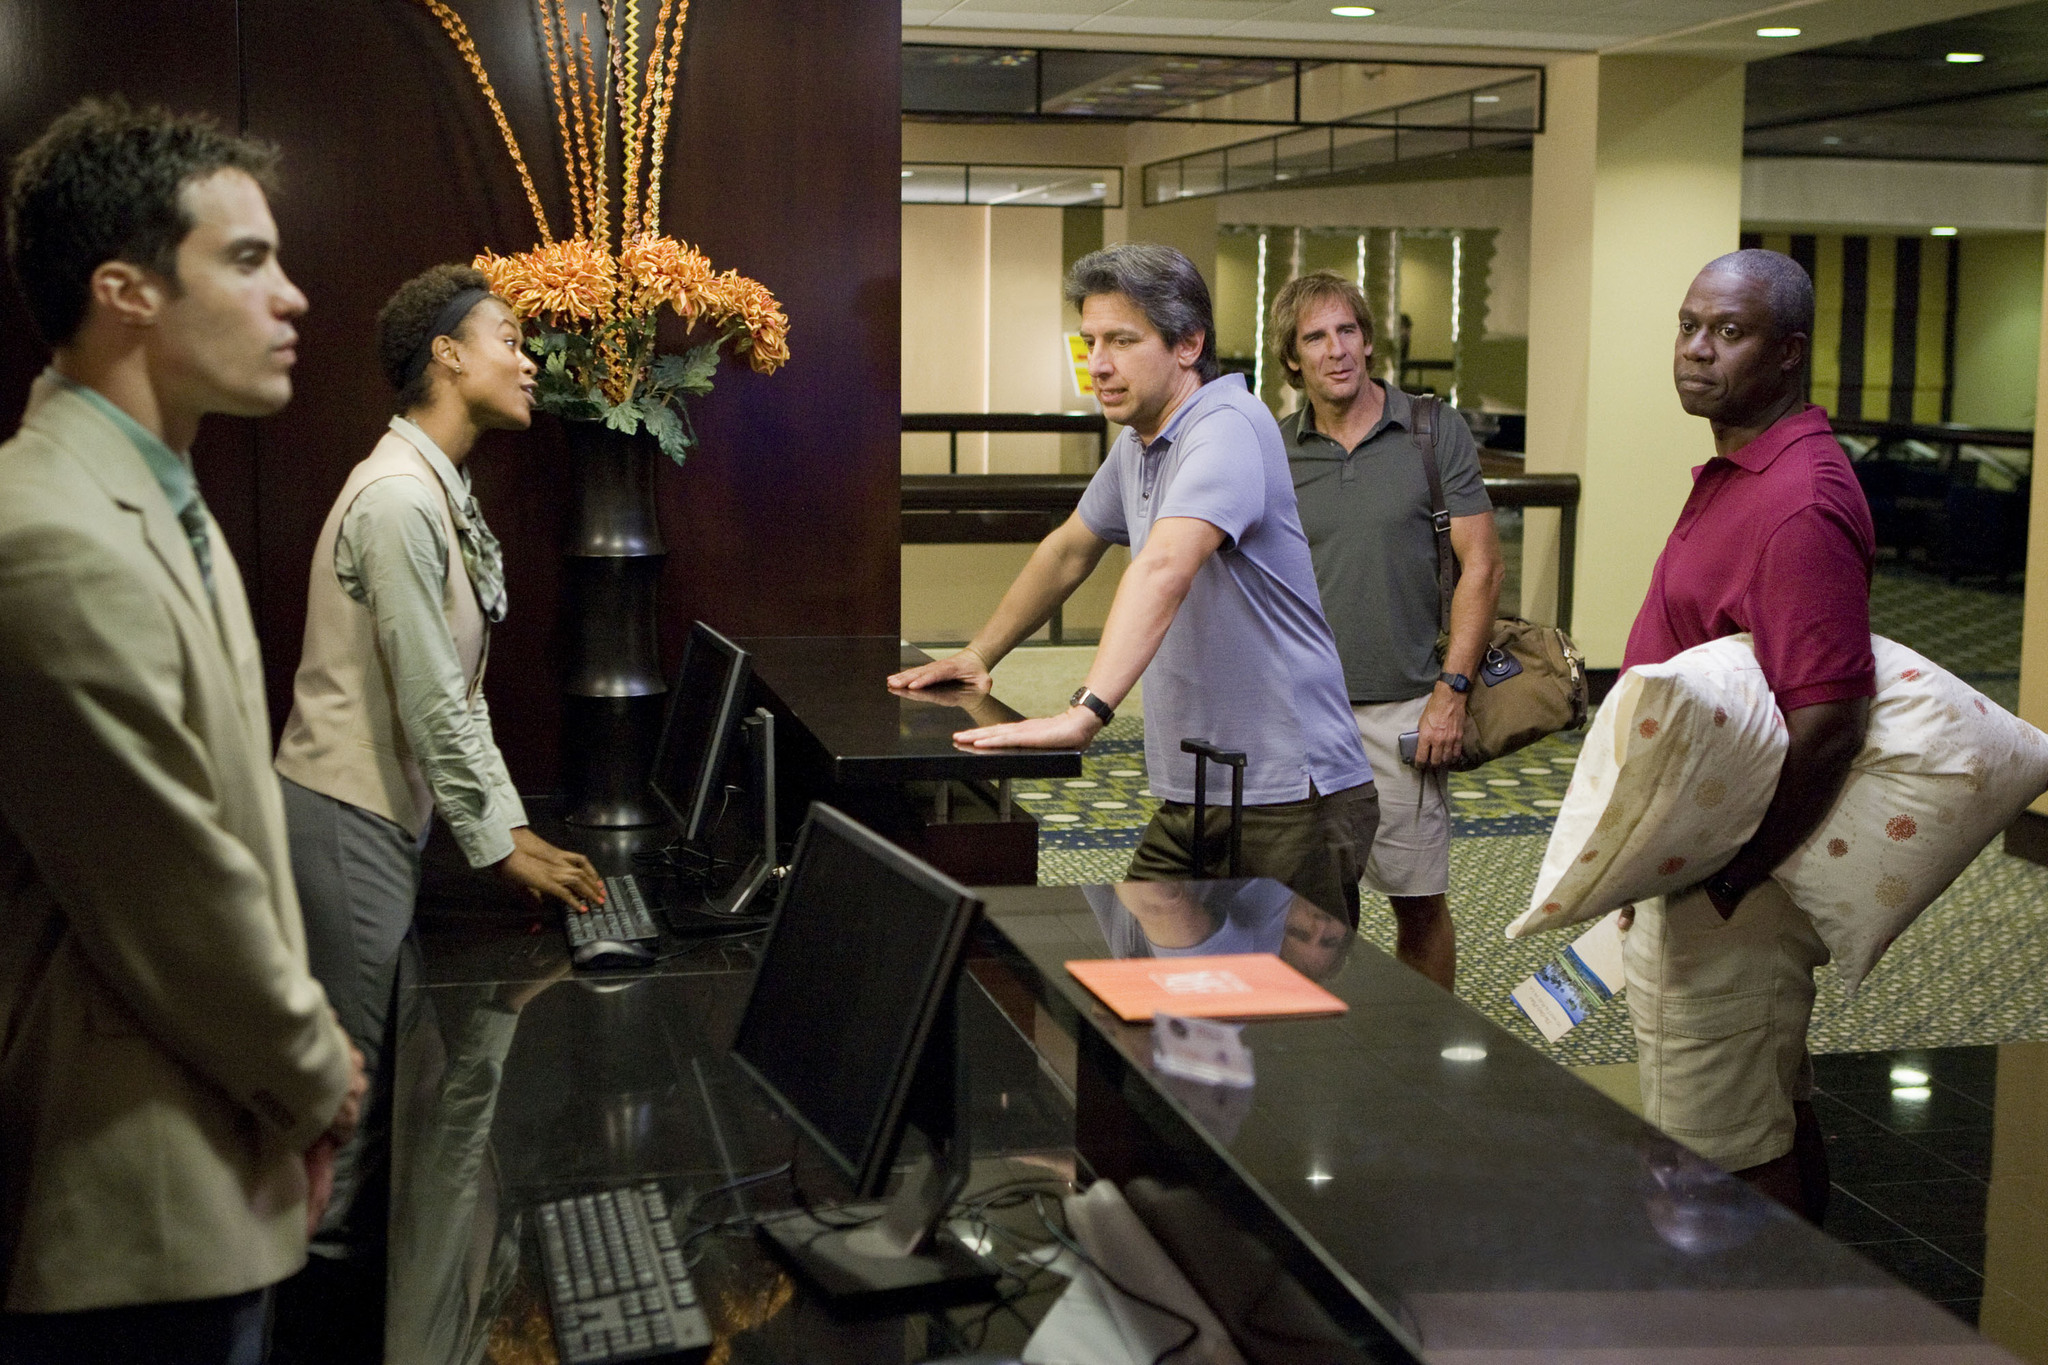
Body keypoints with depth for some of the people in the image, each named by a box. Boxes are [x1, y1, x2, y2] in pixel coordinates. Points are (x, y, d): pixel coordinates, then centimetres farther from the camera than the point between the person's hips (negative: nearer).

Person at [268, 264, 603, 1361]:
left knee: (376, 1074, 15)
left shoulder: (446, 495, 14)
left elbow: (461, 688, 16)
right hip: (347, 816, -10)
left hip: (383, 811, 10)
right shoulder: (400, 497, -19)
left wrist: (516, 825, 12)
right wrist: (500, 845, -12)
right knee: (356, 1078, -3)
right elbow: (430, 700, -19)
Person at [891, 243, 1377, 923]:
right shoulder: (1137, 445, 12)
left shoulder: (1227, 427, -18)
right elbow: (1069, 549, 28)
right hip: (1190, 794, 8)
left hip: (1287, 799, -8)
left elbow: (1164, 567, -34)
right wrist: (979, 654, 26)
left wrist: (1085, 713, -45)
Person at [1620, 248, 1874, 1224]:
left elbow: (1829, 722, -28)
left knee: (1727, 1158, -2)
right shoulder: (1737, 475, 13)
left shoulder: (1799, 503, -22)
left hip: (1728, 893, -11)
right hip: (1702, 859, 11)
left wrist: (1724, 879, -23)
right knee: (1776, 1121, 22)